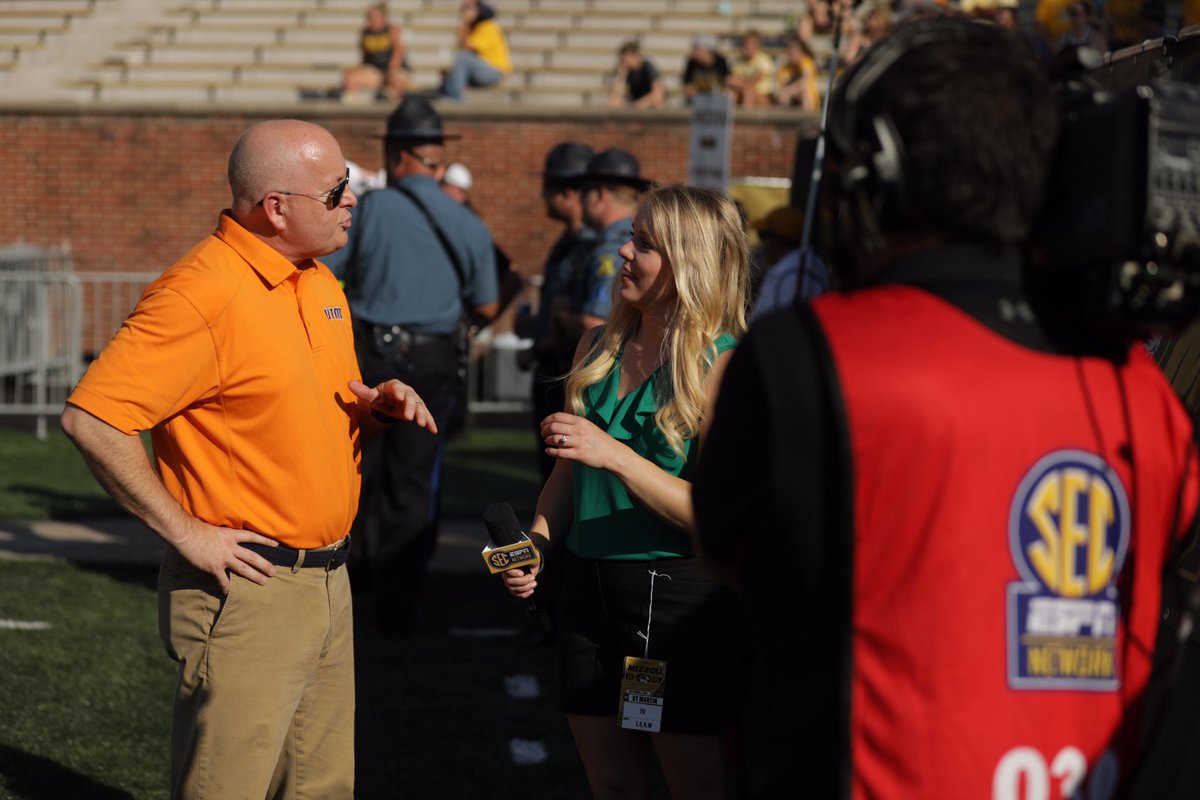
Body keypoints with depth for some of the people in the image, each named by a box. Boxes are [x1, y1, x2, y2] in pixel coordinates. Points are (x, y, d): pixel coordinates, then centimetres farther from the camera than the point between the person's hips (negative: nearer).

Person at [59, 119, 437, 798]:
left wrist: (379, 406, 3)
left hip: (328, 584, 8)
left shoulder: (320, 282, 11)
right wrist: (187, 533, -18)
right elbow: (91, 419, -22)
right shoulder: (204, 293, -17)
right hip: (247, 586, -8)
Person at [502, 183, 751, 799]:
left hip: (682, 602, -7)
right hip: (590, 594, 7)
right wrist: (538, 540, 2)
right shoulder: (597, 350, 10)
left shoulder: (722, 367, -11)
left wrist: (615, 455, -25)